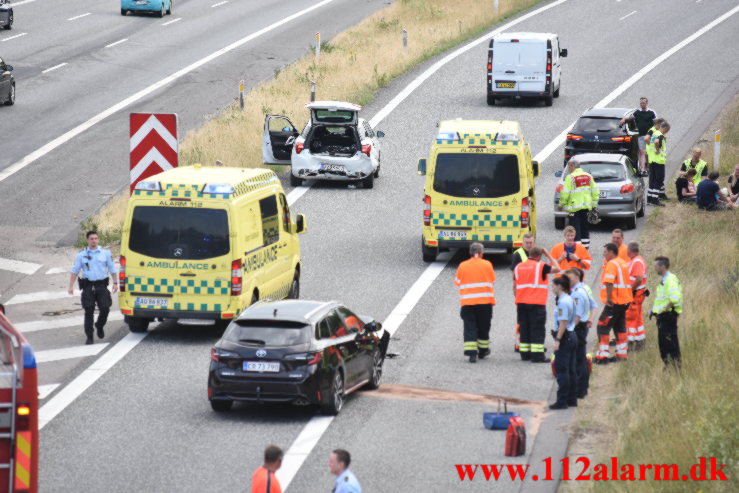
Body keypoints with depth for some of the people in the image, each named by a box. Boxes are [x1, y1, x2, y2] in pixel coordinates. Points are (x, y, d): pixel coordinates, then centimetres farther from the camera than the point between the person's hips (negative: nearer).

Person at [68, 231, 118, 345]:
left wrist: (115, 283, 3)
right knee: (89, 312, -3)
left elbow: (112, 269, 13)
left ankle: (100, 326, 26)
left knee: (105, 309, -5)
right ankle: (89, 337, 3)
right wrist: (71, 286, -2)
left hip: (101, 285, 1)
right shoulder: (81, 255, 7)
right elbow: (75, 271, 6)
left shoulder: (105, 253, 9)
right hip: (88, 286, -1)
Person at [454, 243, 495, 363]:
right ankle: (482, 351, 28)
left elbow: (457, 282, 7)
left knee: (469, 327, 0)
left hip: (467, 303, 0)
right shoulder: (487, 264, 0)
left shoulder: (462, 266, 1)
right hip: (485, 301, 0)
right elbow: (492, 281, 8)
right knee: (483, 327, 15)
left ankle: (472, 353, -12)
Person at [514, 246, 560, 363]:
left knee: (524, 328, 12)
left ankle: (525, 353, 15)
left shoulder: (518, 267, 9)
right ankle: (537, 355, -7)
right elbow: (556, 269, 3)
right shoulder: (540, 266, -7)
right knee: (538, 330, -3)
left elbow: (515, 286, 14)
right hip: (536, 304, -5)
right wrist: (548, 255, 9)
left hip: (521, 303, 5)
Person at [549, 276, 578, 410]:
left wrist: (558, 340, -20)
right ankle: (572, 399, 17)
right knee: (571, 370, 13)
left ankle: (562, 401, -4)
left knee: (561, 370, -5)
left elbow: (563, 323, -20)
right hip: (572, 336, 9)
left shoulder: (563, 302, -16)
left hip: (564, 338, -9)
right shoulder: (570, 299, 13)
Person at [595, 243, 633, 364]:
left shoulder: (611, 264, -13)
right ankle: (622, 354, 17)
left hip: (614, 302, -9)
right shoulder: (622, 263, 17)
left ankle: (602, 355, -11)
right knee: (620, 327, 15)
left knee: (603, 326, -7)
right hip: (624, 301, 9)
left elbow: (609, 282, -23)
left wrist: (608, 299, -21)